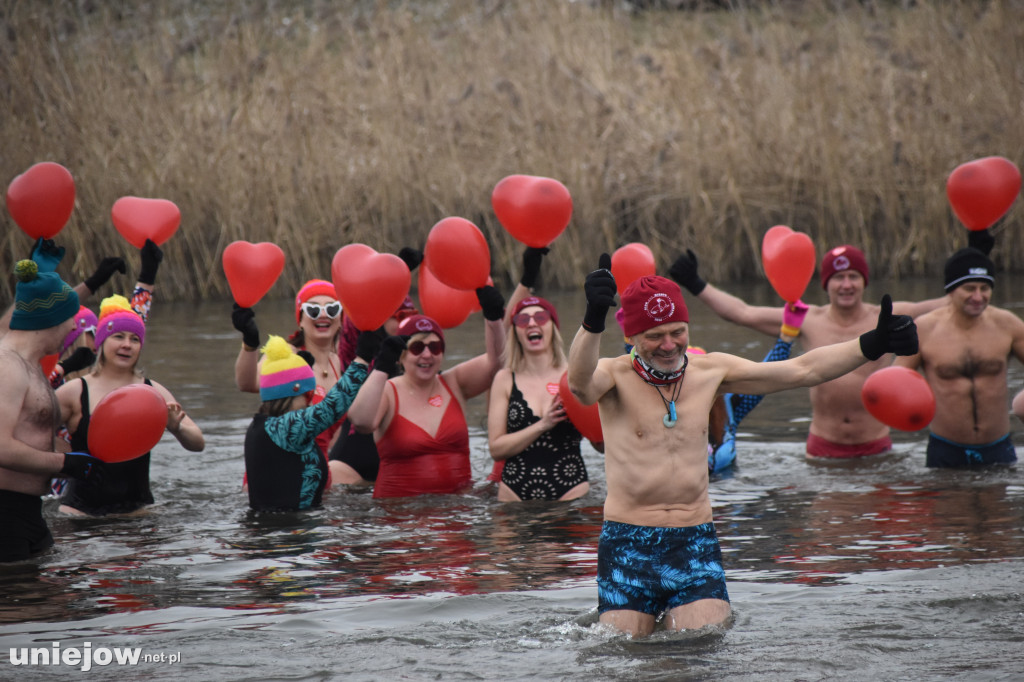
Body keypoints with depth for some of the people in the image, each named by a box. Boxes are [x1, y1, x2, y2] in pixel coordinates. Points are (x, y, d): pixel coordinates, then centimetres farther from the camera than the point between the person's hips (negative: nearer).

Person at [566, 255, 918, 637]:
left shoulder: (710, 371, 9)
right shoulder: (617, 376, -5)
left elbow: (804, 370, 9)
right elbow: (580, 383, -30)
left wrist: (874, 344, -2)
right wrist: (593, 320, -51)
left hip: (696, 544, 3)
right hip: (627, 545, -3)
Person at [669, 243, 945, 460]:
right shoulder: (808, 321, 4)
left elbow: (938, 306, 4)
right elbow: (743, 314, 6)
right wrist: (696, 286, 5)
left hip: (876, 446, 0)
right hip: (824, 446, 1)